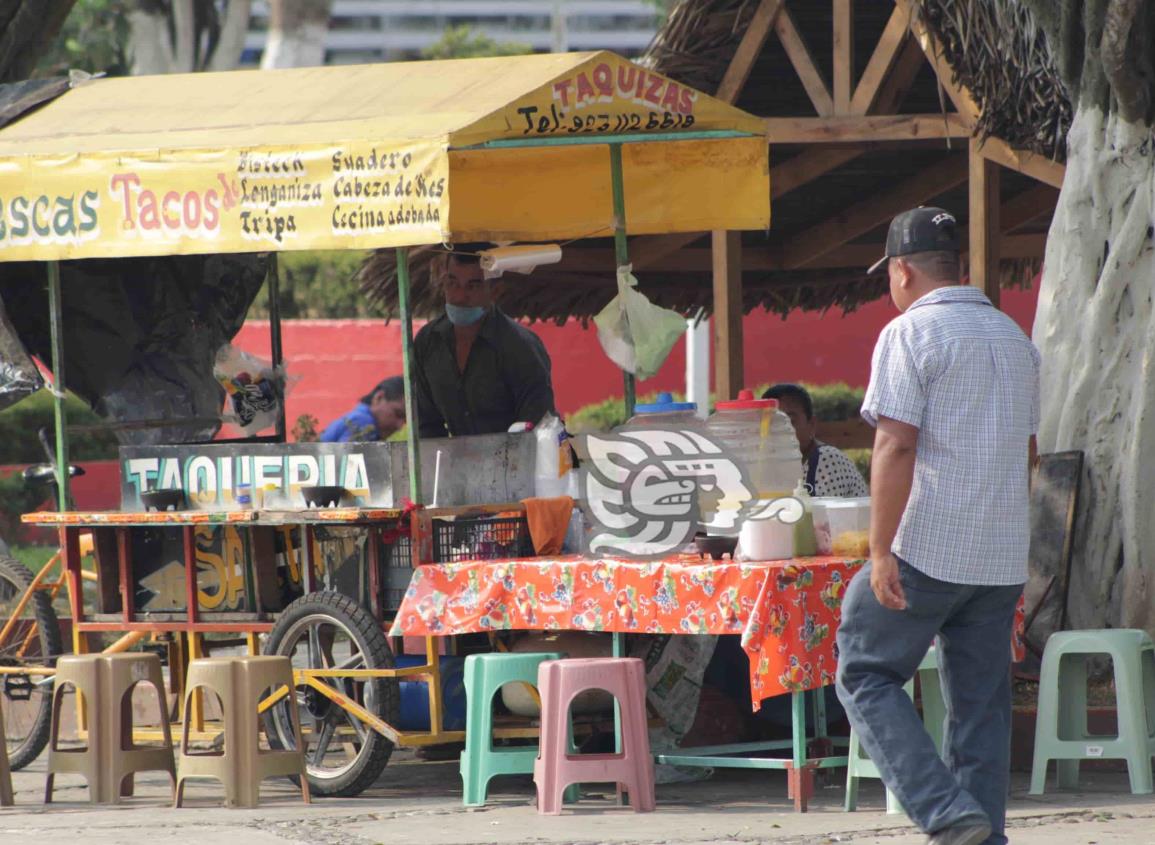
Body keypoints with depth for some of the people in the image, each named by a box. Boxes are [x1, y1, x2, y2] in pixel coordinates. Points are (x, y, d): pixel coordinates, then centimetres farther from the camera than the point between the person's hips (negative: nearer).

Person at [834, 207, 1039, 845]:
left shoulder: (910, 335, -9)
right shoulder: (1014, 338, 15)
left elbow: (896, 446, -17)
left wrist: (882, 551, -18)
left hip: (926, 548, -7)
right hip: (1000, 555, 7)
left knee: (866, 676, 3)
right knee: (981, 702, 10)